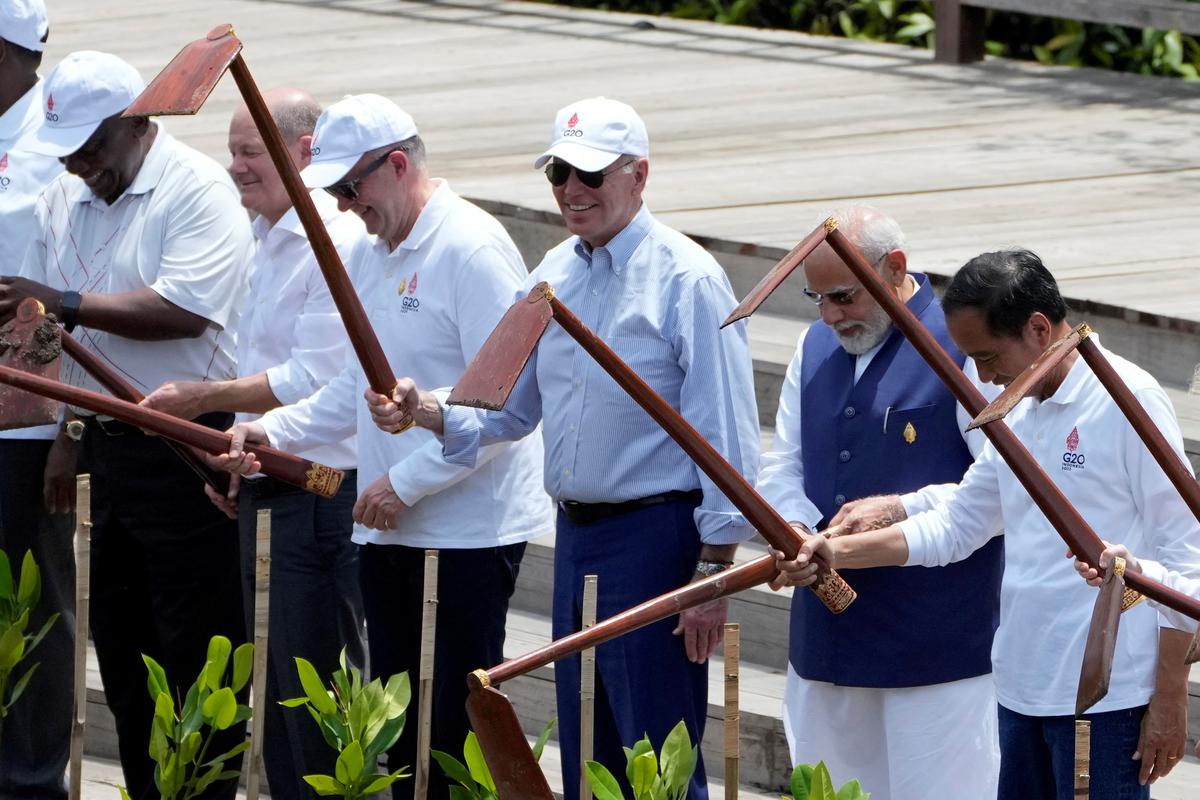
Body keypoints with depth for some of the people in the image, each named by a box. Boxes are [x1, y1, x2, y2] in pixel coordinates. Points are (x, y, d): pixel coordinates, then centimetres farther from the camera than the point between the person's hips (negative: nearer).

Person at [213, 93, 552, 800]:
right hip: (389, 529, 9)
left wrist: (405, 482, -18)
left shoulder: (472, 249, -14)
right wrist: (274, 430, 7)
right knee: (398, 727, 11)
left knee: (459, 724, -7)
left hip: (471, 527, -9)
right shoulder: (368, 255, 14)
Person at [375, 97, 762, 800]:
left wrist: (714, 570, -16)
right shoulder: (554, 275, 11)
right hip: (576, 533, 8)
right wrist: (430, 412, -4)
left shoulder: (686, 278, -11)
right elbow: (512, 409, 16)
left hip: (655, 533, -8)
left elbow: (727, 437, -13)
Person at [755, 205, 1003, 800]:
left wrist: (904, 510, -24)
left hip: (938, 640, -7)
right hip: (827, 635, 7)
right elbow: (782, 466, 16)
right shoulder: (816, 348, 14)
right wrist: (794, 530, -6)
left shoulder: (961, 347, -9)